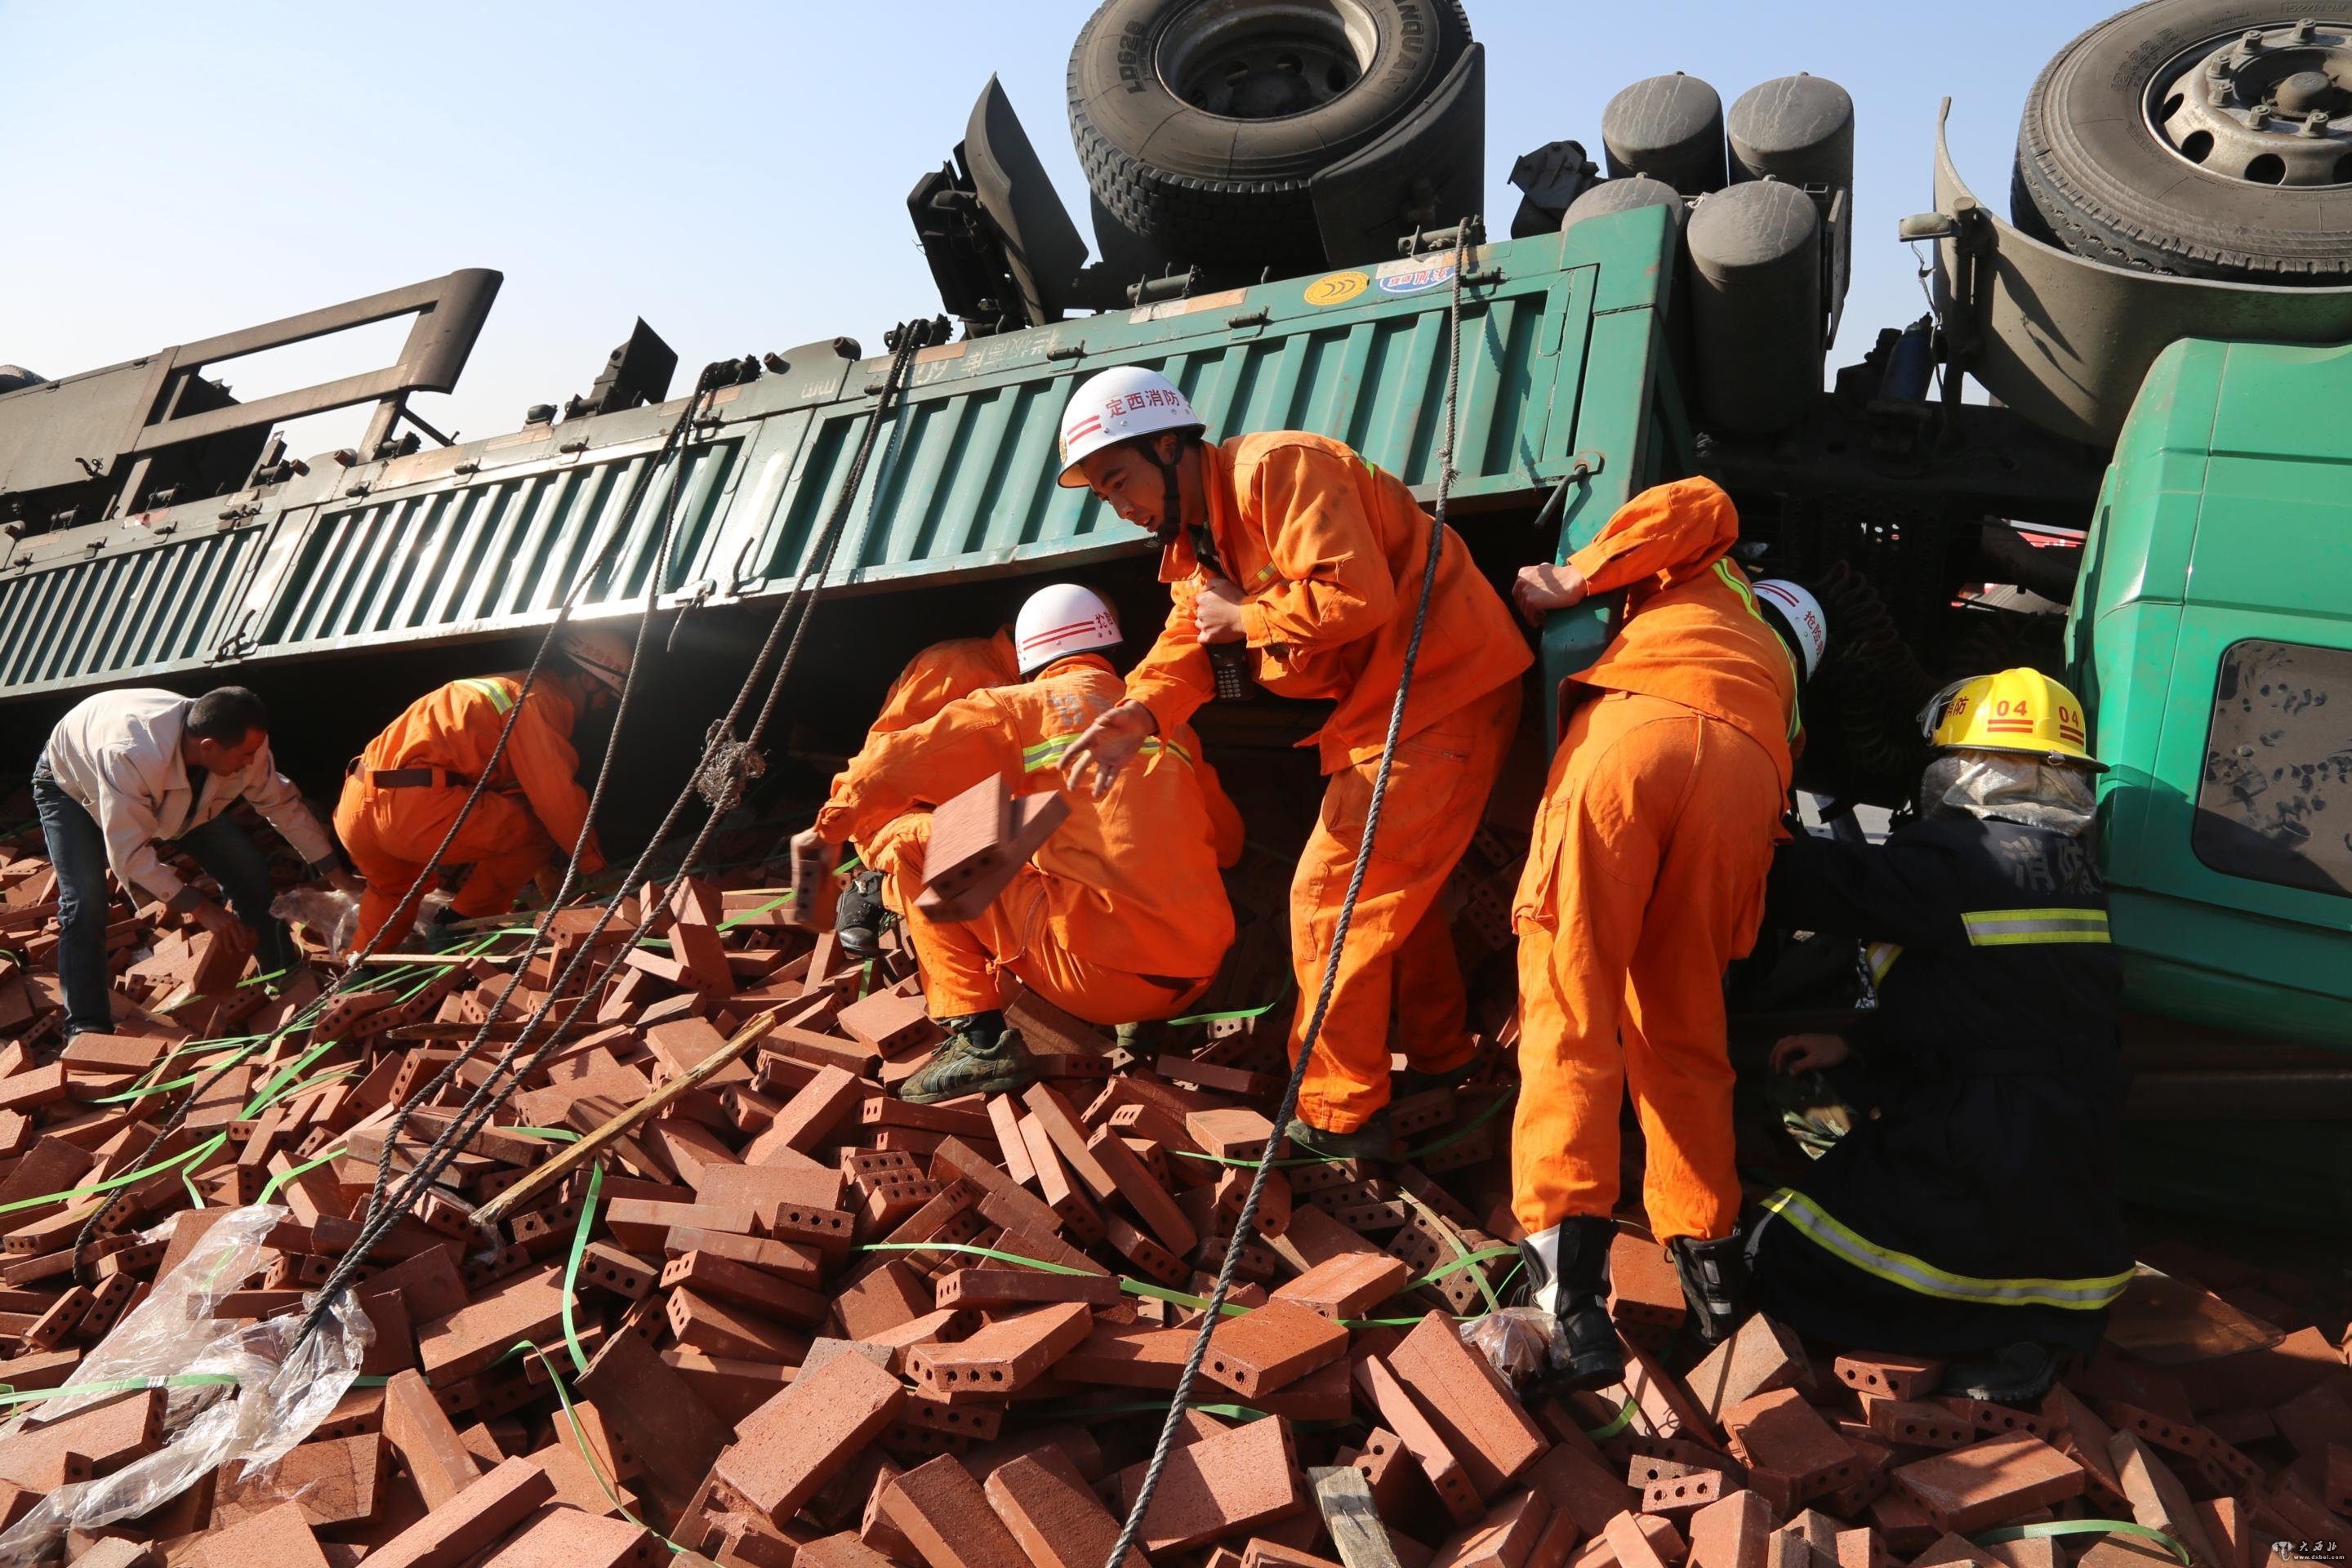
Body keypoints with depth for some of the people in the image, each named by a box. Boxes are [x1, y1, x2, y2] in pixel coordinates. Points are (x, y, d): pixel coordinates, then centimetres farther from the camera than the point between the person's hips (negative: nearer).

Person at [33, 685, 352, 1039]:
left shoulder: (244, 746, -30)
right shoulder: (132, 756, -48)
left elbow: (282, 804, -13)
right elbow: (128, 853, -43)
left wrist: (336, 873, -11)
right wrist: (200, 908, -43)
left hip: (174, 792, 5)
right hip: (71, 782, -4)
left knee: (249, 870, -6)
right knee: (84, 905, -23)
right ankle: (87, 1030, -14)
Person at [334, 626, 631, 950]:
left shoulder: (509, 690, 26)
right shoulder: (539, 700, -3)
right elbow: (558, 800, -8)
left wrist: (543, 867, 38)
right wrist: (595, 866, 5)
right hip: (414, 811, -10)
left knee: (394, 891, 36)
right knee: (540, 826, 4)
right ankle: (460, 924, 9)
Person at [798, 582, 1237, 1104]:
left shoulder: (1025, 706, 6)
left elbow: (896, 762, 5)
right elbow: (1224, 836, 24)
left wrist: (827, 828, 22)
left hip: (1103, 966, -6)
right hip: (1198, 977, 7)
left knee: (909, 838, 6)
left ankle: (981, 1042, -2)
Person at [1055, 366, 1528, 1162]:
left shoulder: (1274, 470, -20)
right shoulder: (1194, 537, 12)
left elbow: (1355, 595, -31)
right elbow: (1188, 643, 4)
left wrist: (1243, 617, -16)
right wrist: (1139, 713, -17)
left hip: (1444, 688, -10)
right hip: (1391, 702, 10)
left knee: (1332, 892, -8)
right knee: (1394, 885, 22)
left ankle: (1339, 1119, 4)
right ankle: (1437, 1057, 39)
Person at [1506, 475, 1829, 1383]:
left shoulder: (1711, 580, 39)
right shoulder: (1781, 689, 44)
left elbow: (1702, 504, 17)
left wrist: (1571, 578, 22)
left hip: (1636, 728, -4)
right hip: (1745, 775, 4)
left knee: (1570, 1010, -9)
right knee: (1684, 1034, 16)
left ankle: (1568, 1263, -23)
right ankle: (1707, 1259, 15)